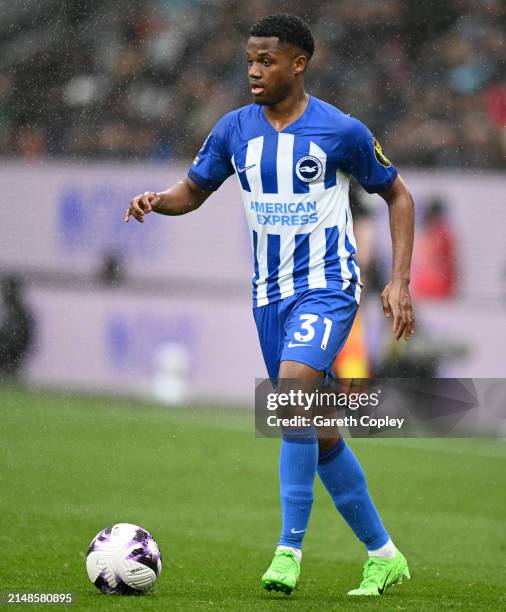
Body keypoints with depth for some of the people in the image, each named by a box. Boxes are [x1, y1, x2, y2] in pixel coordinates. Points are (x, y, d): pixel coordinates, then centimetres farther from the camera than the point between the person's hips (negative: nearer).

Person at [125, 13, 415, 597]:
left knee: (293, 391, -28)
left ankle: (290, 549, -23)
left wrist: (399, 281, -6)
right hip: (269, 292, 6)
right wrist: (155, 200, -9)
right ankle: (383, 556, 21)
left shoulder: (341, 131, -9)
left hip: (326, 287, -6)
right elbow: (193, 190, 15)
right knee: (317, 431, 8)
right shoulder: (235, 129, 3)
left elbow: (398, 197, 2)